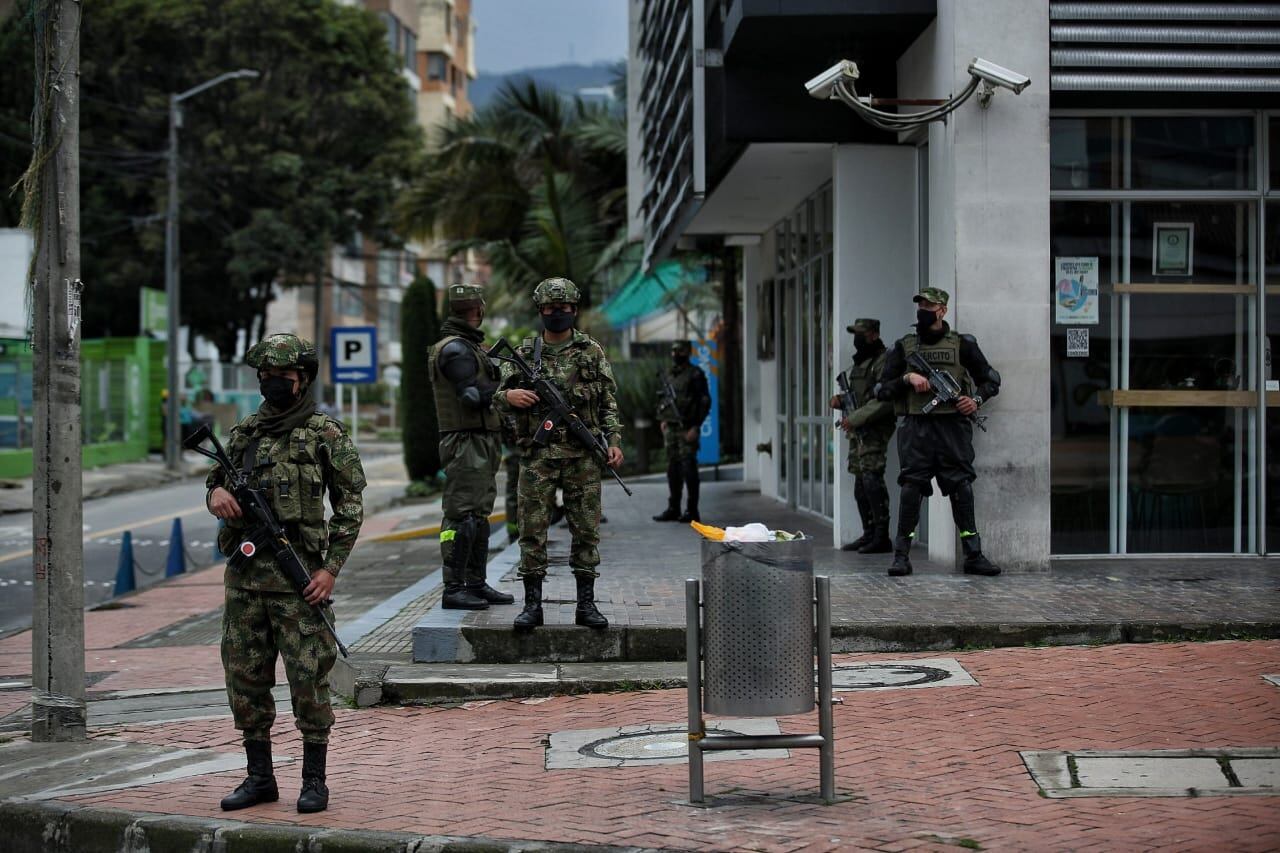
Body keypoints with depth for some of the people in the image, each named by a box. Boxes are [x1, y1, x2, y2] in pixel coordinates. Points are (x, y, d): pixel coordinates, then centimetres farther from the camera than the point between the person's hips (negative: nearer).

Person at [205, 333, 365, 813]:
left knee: (309, 677, -3)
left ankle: (314, 780, 7)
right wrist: (216, 494, -5)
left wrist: (332, 568, -10)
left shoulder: (326, 435, -2)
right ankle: (259, 777, 19)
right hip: (245, 573, 5)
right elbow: (215, 485, 21)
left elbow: (349, 507, -3)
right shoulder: (244, 432, 12)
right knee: (245, 676, 8)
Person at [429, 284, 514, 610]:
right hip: (467, 445, -10)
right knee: (462, 516, -9)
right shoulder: (455, 348, -13)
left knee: (479, 516, 13)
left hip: (482, 445, 11)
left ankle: (476, 584, 18)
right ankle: (453, 589, -8)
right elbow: (472, 396, -20)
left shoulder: (469, 346, 19)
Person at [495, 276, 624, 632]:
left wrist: (614, 439, -2)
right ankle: (532, 604, 6)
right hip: (537, 456, 0)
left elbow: (608, 402, 9)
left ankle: (586, 603, 10)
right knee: (532, 530, 0)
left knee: (586, 530, 3)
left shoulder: (591, 352, 7)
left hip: (582, 456, 0)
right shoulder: (524, 353, 7)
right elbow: (499, 393, 8)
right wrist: (509, 395, -16)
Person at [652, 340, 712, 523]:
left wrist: (695, 427, -15)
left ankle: (692, 511, -2)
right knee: (673, 468, 9)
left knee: (688, 468, -6)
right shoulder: (667, 375, 14)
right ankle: (673, 509, 14)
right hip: (670, 427, 7)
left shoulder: (695, 374, -6)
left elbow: (705, 401, -10)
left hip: (687, 428, -7)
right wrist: (662, 419, 11)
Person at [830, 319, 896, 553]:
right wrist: (841, 400, 9)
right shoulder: (860, 362, 20)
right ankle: (869, 534, 18)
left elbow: (885, 400, -20)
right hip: (858, 431, 10)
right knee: (860, 484, 11)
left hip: (875, 429, -10)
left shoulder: (884, 361, -11)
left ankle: (882, 537, -17)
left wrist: (856, 418, -20)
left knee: (872, 478, -17)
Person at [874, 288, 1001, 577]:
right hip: (917, 427, 0)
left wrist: (977, 399, -5)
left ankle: (973, 555, 5)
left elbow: (991, 380, 14)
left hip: (953, 426, 0)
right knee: (911, 488, -6)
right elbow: (881, 390, 9)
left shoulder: (962, 345, 8)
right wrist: (907, 378, -8)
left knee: (962, 489, -1)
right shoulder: (904, 347, 10)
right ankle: (901, 556, 0)